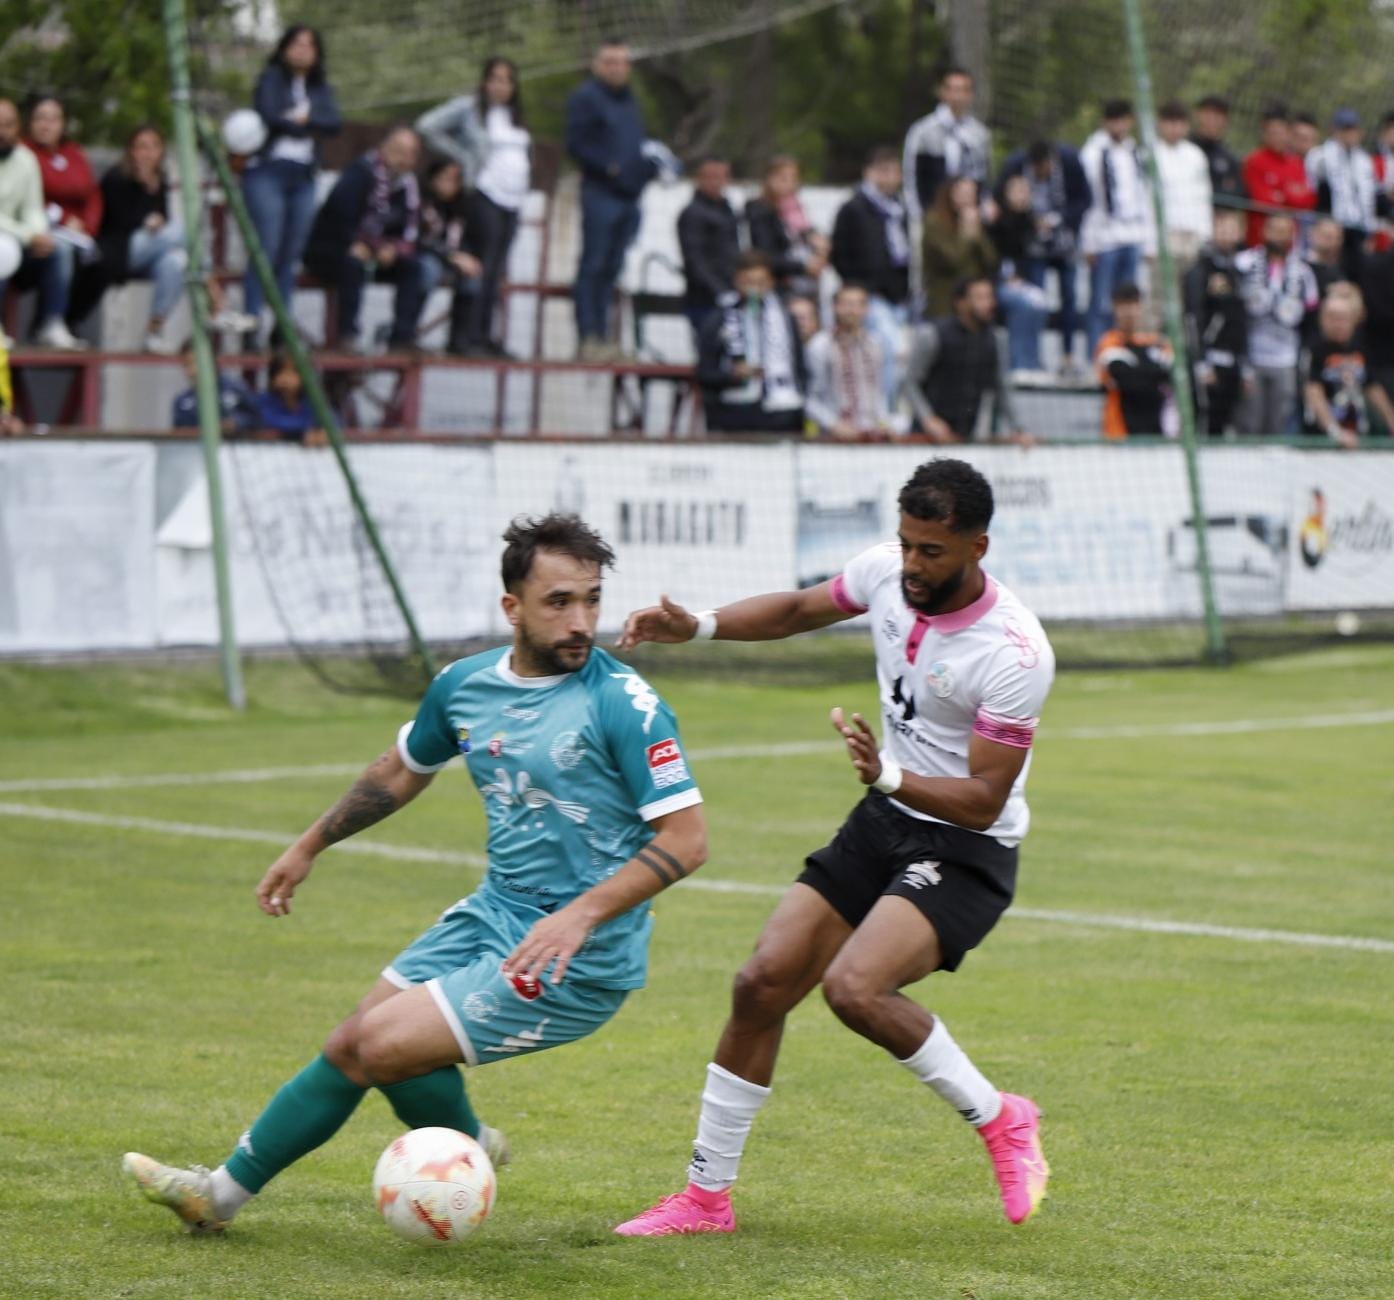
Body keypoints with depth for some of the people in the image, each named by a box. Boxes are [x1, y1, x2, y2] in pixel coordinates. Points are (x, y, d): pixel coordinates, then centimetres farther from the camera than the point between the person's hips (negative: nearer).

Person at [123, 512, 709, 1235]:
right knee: (350, 1045, 10)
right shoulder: (466, 685, 4)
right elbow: (403, 770, 24)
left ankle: (465, 1149, 13)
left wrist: (582, 914, -28)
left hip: (577, 959, -7)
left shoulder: (623, 704, -18)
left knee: (383, 1044, -16)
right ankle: (223, 1193, 26)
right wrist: (309, 847, 31)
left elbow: (686, 838, -19)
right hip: (491, 916, 7)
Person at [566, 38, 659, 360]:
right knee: (594, 266, -7)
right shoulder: (585, 97, -4)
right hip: (601, 192, -8)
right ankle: (588, 338, -9)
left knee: (611, 269, 10)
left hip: (628, 195, 8)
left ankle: (600, 337, 14)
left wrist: (649, 162, 7)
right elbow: (577, 144, -13)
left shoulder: (628, 101, 21)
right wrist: (611, 167, -21)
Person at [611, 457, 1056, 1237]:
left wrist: (890, 775, -39)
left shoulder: (1014, 653, -26)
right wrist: (697, 626, 1)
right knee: (763, 984, 1)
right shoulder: (887, 572, -7)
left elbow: (983, 799, -24)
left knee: (854, 987, -28)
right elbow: (800, 610, 14)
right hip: (884, 822, 7)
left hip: (967, 850, -7)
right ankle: (707, 1195, 14)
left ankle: (1001, 1121, -6)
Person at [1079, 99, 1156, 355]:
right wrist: (1088, 243, -10)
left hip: (1133, 240, 6)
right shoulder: (1093, 153, -2)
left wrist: (1150, 243, 14)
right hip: (1105, 240, -6)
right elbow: (1086, 199, -5)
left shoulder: (1135, 153, 16)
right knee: (1101, 304, -6)